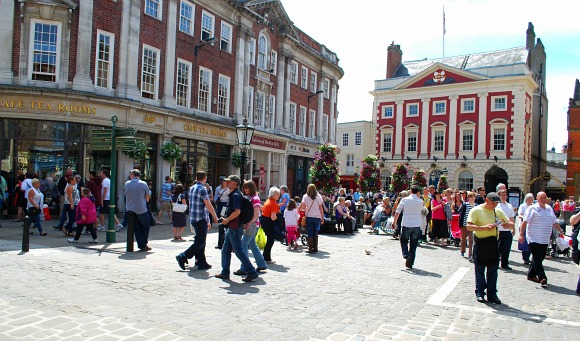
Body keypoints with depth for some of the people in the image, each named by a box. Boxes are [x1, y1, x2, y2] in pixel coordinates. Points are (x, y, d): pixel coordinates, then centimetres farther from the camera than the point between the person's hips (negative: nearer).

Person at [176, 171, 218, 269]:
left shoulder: (192, 188, 13)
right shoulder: (202, 189, -14)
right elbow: (208, 205, -15)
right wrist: (215, 217, -2)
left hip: (193, 218, 9)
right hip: (201, 219, -9)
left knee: (200, 240, 13)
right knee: (200, 242, -3)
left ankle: (201, 263, 16)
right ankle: (183, 257, -5)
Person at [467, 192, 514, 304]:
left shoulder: (498, 211, 10)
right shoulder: (476, 210, -7)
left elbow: (511, 224, 16)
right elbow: (469, 226, -15)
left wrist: (508, 224, -8)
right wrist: (484, 227, -25)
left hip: (493, 242, 5)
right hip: (480, 243, -4)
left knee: (493, 270, 8)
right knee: (480, 269, 5)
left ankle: (492, 294, 16)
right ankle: (480, 293, 16)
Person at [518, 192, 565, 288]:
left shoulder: (549, 208, 14)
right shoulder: (532, 208, -7)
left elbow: (554, 222, 23)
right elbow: (525, 222, -12)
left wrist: (560, 231, 12)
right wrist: (521, 234, -18)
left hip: (545, 240, 7)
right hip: (534, 239, -7)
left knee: (540, 258, 12)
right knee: (537, 259, -7)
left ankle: (531, 275, 24)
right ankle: (542, 278, -8)